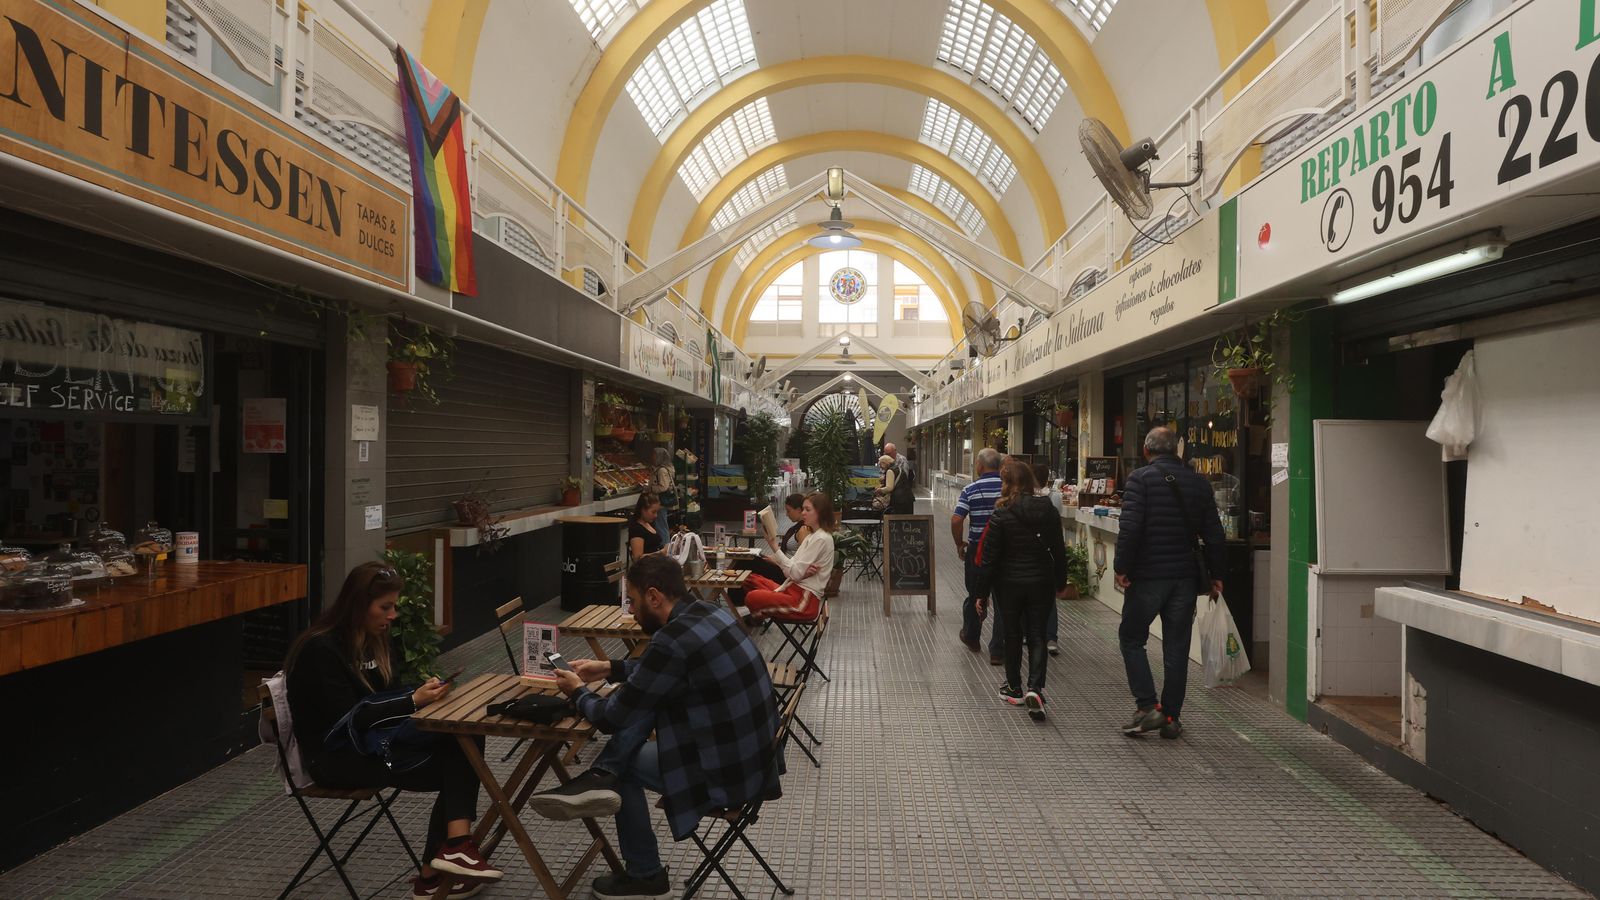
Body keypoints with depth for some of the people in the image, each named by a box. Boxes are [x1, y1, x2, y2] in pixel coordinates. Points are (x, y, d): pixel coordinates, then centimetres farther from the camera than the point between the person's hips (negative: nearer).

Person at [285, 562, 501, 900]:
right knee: (452, 770, -22)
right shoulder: (321, 649, -18)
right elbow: (349, 718, -22)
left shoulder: (375, 638, 7)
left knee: (465, 738, -18)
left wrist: (422, 692, -9)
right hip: (337, 756, -8)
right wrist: (414, 701, -23)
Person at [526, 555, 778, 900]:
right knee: (642, 698, 9)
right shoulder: (711, 612, 2)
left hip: (725, 774, -8)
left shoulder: (672, 640, -24)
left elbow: (613, 718, -11)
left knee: (625, 763, 14)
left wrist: (578, 692, 8)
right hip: (753, 754, 8)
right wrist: (610, 669, 21)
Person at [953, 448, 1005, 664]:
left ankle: (971, 637, 37)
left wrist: (959, 543, -1)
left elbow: (956, 520, -16)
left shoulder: (970, 490, -8)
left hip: (977, 549, 0)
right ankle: (997, 650, 5)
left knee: (975, 596, 17)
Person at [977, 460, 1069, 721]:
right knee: (1037, 636, 8)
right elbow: (1059, 551, 5)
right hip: (1042, 582, 2)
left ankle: (1015, 689, 25)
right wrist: (1061, 583, 18)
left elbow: (989, 558, -12)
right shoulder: (1048, 511, -2)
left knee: (1012, 636, 13)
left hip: (1009, 584, -2)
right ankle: (1035, 688, -9)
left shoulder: (1001, 516, -14)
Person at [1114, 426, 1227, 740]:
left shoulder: (1140, 478, -8)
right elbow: (1213, 534, 8)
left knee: (1132, 639, 10)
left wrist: (1122, 568, -12)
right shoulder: (1199, 482, 8)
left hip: (1147, 576, -4)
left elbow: (1130, 528, -18)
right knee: (1176, 648, 10)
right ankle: (1171, 717, 15)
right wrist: (1216, 575, 14)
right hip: (1185, 578, 4)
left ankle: (1148, 707, 1)